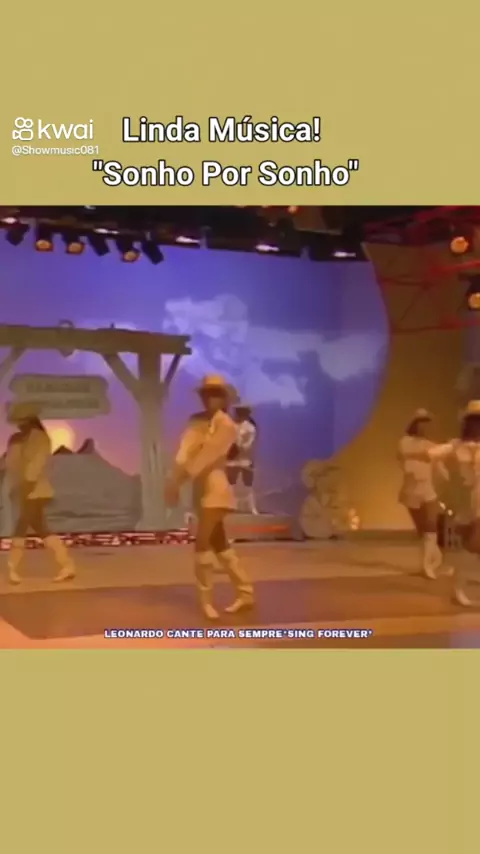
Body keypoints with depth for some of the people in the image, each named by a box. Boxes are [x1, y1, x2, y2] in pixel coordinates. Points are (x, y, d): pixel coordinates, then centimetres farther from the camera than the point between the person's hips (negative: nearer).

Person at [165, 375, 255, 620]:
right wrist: (175, 481, -21)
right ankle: (245, 593, 21)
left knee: (202, 542, -11)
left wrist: (178, 480, -23)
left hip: (215, 488, -8)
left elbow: (207, 456, -19)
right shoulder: (195, 421, 8)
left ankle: (206, 599, 1)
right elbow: (184, 451, -6)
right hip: (200, 488, 8)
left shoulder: (226, 426, -10)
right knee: (218, 543, 12)